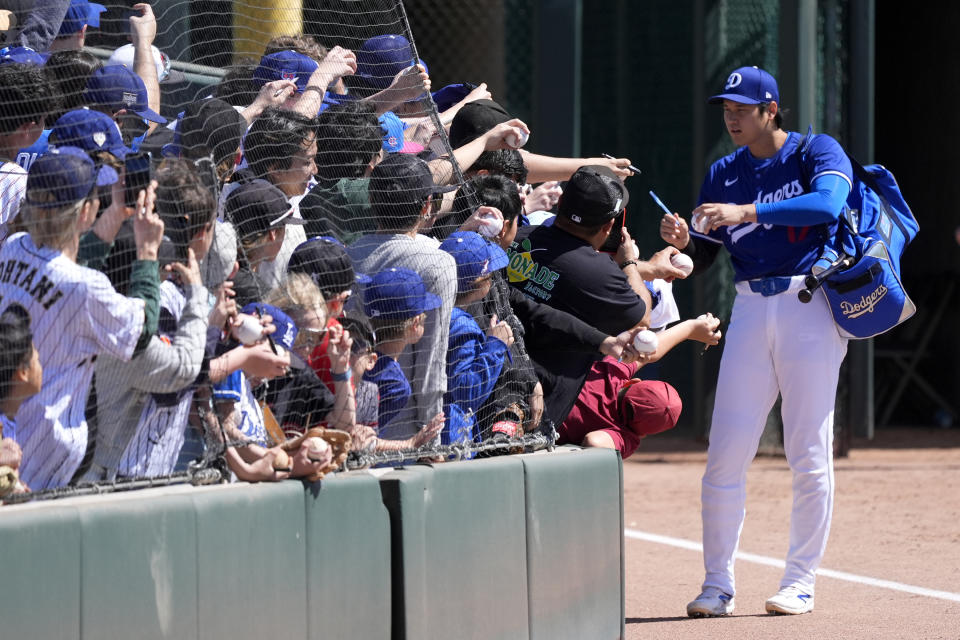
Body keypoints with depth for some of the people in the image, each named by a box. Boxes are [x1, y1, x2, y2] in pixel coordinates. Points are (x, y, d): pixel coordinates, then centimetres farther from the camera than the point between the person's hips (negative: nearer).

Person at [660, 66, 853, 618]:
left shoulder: (819, 153, -2)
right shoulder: (724, 174, 13)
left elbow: (826, 205, -23)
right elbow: (702, 260, 14)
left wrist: (745, 212, -29)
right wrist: (682, 241, -10)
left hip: (810, 307, -4)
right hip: (750, 312, 4)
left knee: (810, 454, -2)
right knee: (725, 454, -2)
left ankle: (801, 581, 7)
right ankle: (718, 584, 5)